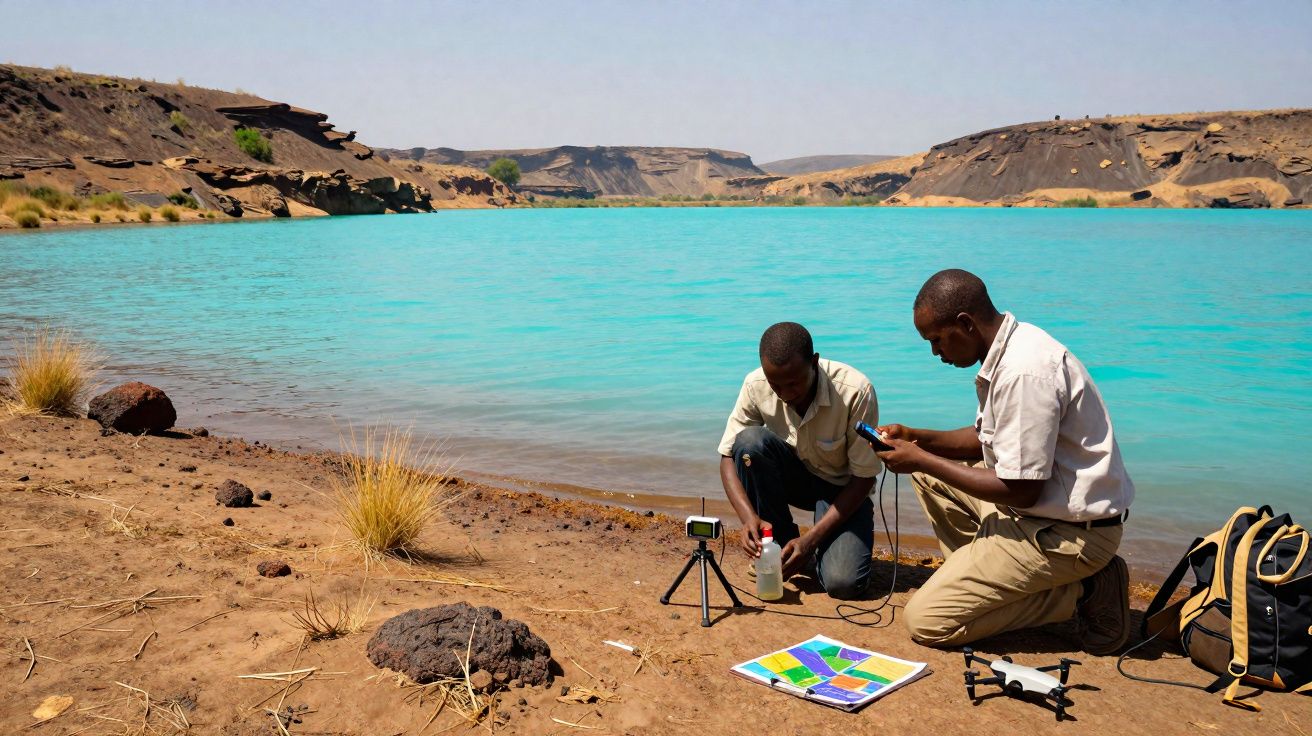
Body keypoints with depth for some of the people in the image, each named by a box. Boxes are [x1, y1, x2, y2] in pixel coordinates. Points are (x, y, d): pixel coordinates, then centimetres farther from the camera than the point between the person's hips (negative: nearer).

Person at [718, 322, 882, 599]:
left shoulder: (855, 391, -29)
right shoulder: (755, 386, -21)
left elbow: (864, 476, -21)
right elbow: (728, 455, -14)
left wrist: (811, 539, -27)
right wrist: (748, 516, -33)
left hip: (843, 489, -3)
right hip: (793, 477, 3)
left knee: (843, 584, -27)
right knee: (750, 440, -30)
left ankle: (804, 550, 9)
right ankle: (781, 544, -10)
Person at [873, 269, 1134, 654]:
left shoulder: (1023, 372, -26)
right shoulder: (1009, 347, 6)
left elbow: (1022, 490, -24)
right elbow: (989, 439, 17)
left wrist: (922, 460, -16)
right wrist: (918, 438, 4)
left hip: (1070, 531, -10)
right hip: (1048, 505, 10)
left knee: (925, 621, -11)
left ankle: (1081, 591, -4)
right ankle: (983, 579, 9)